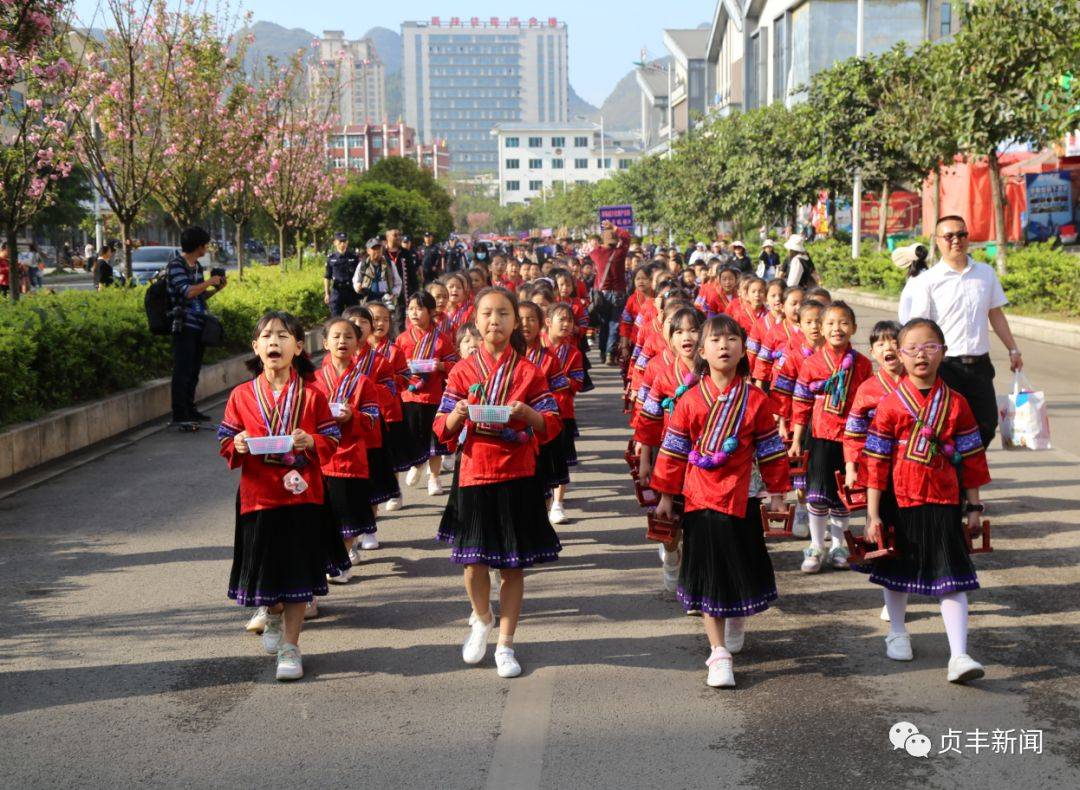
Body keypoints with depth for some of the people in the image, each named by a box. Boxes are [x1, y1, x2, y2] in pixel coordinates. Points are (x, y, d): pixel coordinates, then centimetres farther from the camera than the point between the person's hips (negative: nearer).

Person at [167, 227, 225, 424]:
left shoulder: (197, 266, 16)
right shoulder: (175, 265, -9)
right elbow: (187, 292, -20)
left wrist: (216, 289, 8)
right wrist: (209, 282, -10)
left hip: (199, 325, 8)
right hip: (184, 326, -8)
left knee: (193, 371, 13)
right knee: (183, 371, -6)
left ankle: (189, 409, 21)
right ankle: (179, 413, -2)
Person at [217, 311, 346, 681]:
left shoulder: (311, 395, -1)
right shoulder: (242, 395, 1)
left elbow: (332, 439, 3)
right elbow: (225, 441, 8)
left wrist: (311, 442, -18)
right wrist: (237, 445, -14)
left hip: (301, 495, -1)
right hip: (258, 495, 1)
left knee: (297, 573, 1)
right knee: (265, 567, 11)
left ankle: (290, 646, 12)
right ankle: (273, 616, 44)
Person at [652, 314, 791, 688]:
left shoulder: (756, 400, -2)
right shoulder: (689, 401, -4)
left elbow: (771, 451, 5)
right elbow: (673, 452, 3)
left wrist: (777, 493, 7)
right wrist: (665, 496, 5)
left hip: (741, 499, 1)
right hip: (700, 501, 0)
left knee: (742, 569, 12)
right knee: (708, 576, 2)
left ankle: (736, 625, 43)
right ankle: (719, 653, 9)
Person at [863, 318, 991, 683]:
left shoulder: (956, 403, 0)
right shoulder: (890, 404, -7)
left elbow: (972, 458, 6)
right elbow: (876, 461, -7)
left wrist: (974, 506, 7)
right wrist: (872, 513, -9)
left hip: (943, 502, 1)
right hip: (899, 501, -1)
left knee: (952, 578, -3)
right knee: (897, 570, 16)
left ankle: (959, 656, -4)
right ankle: (897, 633, 38)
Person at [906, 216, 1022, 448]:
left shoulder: (986, 273, 9)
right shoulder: (928, 281, -5)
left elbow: (996, 315, 17)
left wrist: (1013, 350, 16)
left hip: (980, 364, 4)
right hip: (945, 366, -4)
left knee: (987, 425, 7)